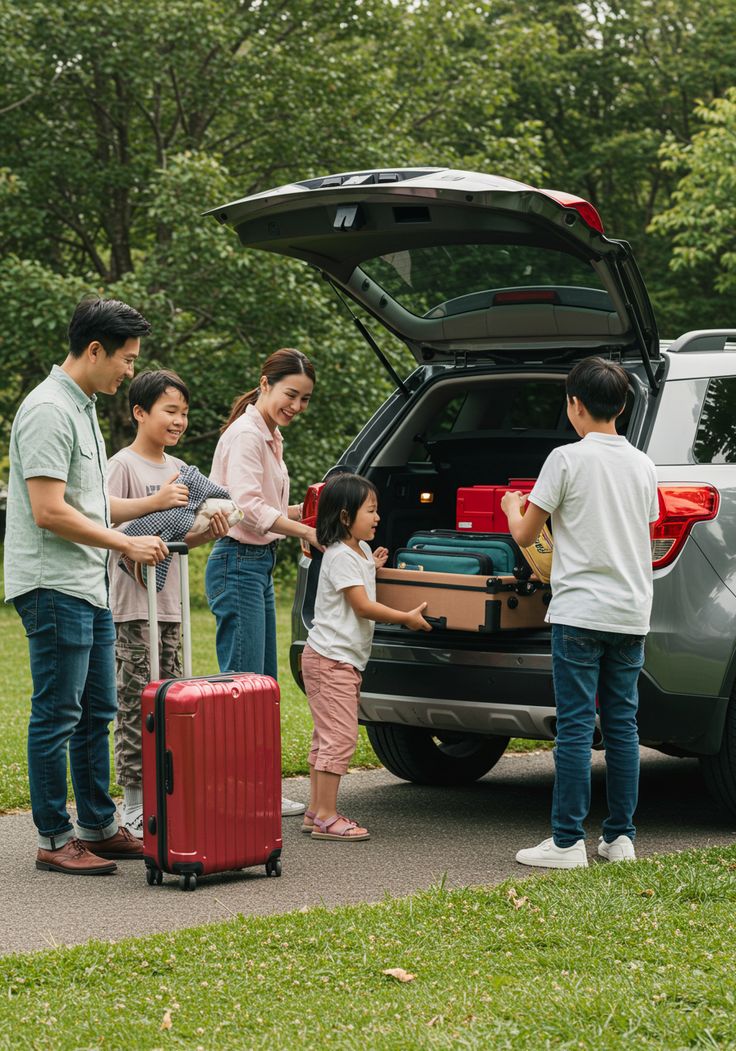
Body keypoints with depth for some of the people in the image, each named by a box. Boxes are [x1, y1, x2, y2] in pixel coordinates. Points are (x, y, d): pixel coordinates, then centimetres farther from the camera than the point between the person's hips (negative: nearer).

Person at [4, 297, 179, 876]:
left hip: (89, 588, 10)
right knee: (57, 716, -5)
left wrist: (154, 502, 21)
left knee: (95, 714, 14)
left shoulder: (83, 409, 17)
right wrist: (127, 544, -15)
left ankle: (99, 828, 21)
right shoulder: (49, 411, -16)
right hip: (53, 586, -10)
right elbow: (50, 512, -22)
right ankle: (55, 840, 0)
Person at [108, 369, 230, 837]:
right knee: (136, 706, -7)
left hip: (170, 605, 8)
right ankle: (135, 806, -3)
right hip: (133, 606, -8)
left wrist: (209, 532, 0)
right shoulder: (123, 466, -8)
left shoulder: (178, 469, 15)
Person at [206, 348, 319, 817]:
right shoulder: (246, 434, -12)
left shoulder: (271, 439, 18)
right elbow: (248, 506, -21)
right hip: (238, 563, -10)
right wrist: (305, 532, -21)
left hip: (260, 565, 10)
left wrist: (307, 509, 5)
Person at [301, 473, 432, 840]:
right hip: (330, 658, -10)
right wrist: (407, 618, -12)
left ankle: (316, 811, 16)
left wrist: (372, 568, 17)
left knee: (328, 737, 12)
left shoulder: (361, 549, 15)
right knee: (339, 736, -13)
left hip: (345, 660, 10)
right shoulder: (341, 556, -15)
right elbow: (361, 606, -18)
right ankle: (325, 817, -13)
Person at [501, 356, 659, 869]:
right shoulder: (643, 465, 10)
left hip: (581, 614, -5)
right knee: (622, 726, 9)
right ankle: (621, 837, 11)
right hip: (632, 614, 5)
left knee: (576, 727, -5)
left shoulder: (567, 459, -7)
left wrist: (513, 507, 20)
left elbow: (524, 535, -2)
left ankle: (568, 841, -5)